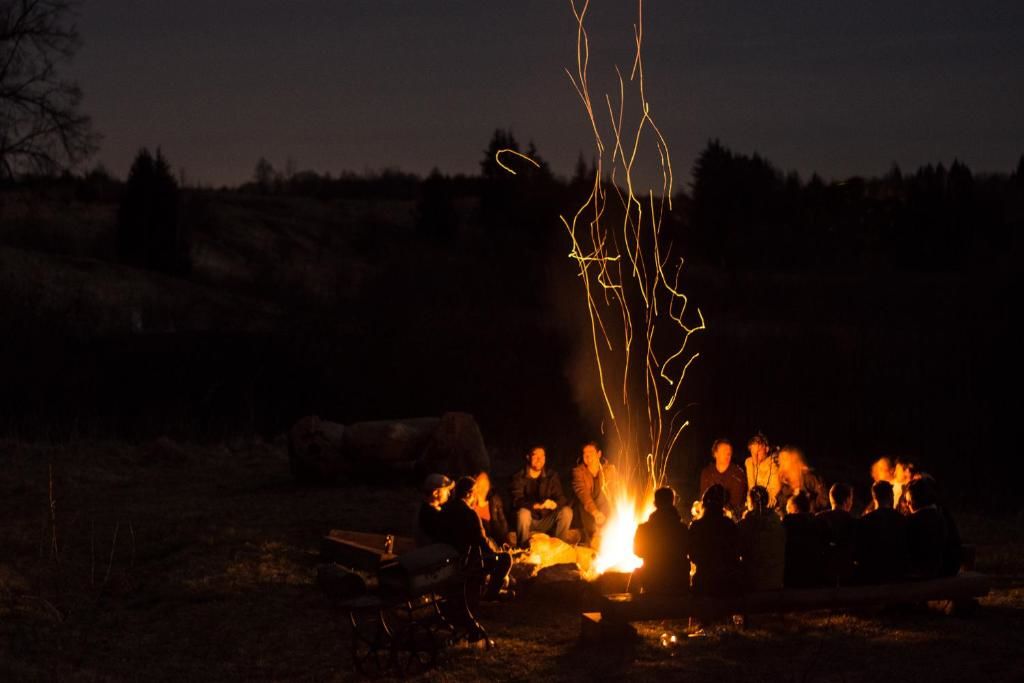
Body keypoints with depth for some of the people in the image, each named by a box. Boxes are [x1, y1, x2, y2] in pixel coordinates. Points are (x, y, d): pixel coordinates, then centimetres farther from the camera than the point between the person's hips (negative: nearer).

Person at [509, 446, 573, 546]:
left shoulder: (552, 476, 3)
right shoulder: (519, 477, -7)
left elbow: (561, 498, -4)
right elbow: (517, 501, -22)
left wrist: (554, 503, -31)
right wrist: (538, 505, -38)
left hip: (546, 521, 3)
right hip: (529, 520, -3)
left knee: (566, 511, -21)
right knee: (523, 512, -35)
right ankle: (523, 548, -18)